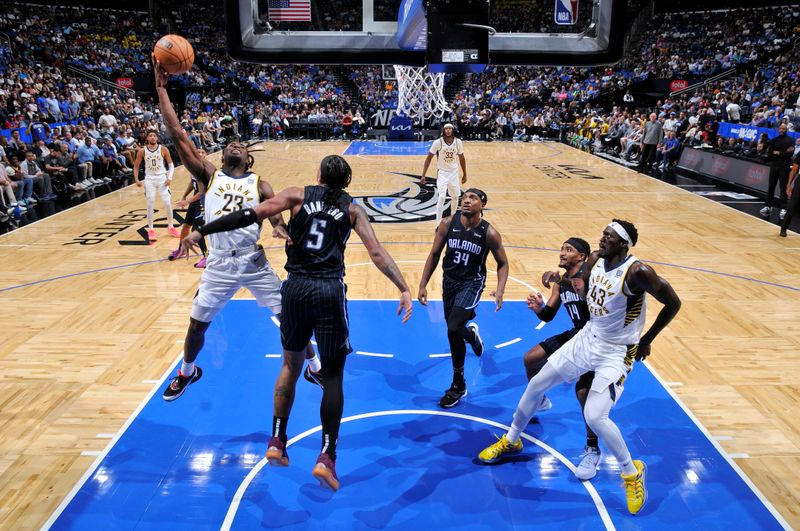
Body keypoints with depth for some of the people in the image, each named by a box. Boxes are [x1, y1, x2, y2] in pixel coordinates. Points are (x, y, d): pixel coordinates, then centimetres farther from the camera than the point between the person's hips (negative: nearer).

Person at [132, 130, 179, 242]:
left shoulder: (163, 149, -7)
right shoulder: (142, 151, -5)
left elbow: (170, 164, 1)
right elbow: (136, 166, 5)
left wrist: (169, 177, -11)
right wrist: (136, 180, -6)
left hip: (162, 178, 0)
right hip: (149, 179, 0)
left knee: (167, 203, -1)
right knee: (150, 204, 0)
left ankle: (170, 227, 16)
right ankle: (150, 230, 10)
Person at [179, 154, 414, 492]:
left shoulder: (298, 195, 8)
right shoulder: (352, 209, 9)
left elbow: (251, 216, -3)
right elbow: (377, 254, -1)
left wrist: (201, 232, -1)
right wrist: (404, 289, -1)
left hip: (296, 288, 1)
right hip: (329, 291, -1)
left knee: (291, 364, 22)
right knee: (332, 376, 9)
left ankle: (277, 442, 24)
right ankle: (326, 457, 6)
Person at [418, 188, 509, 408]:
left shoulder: (489, 233, -15)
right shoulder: (448, 223, -9)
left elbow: (503, 263, -2)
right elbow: (434, 254, 1)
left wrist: (500, 290, -18)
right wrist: (423, 285, -3)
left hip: (472, 283, -4)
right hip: (449, 280, 4)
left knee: (453, 329, -19)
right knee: (454, 330, 13)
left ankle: (458, 386, 2)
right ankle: (470, 333, 55)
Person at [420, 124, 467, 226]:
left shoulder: (458, 142, -6)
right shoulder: (438, 142, -16)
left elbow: (462, 158, 8)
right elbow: (428, 158, -10)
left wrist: (464, 174, 12)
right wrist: (423, 176, -13)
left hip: (454, 172, 4)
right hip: (442, 173, -4)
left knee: (455, 197, 13)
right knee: (441, 197, -17)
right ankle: (438, 224, -14)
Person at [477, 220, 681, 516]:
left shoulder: (637, 272, -25)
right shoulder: (595, 260, -4)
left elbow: (673, 303, -16)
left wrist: (646, 341, -10)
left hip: (616, 352, -7)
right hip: (588, 338, 7)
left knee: (595, 417, -18)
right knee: (536, 384, 8)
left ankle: (632, 473, 11)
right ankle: (511, 441, 30)